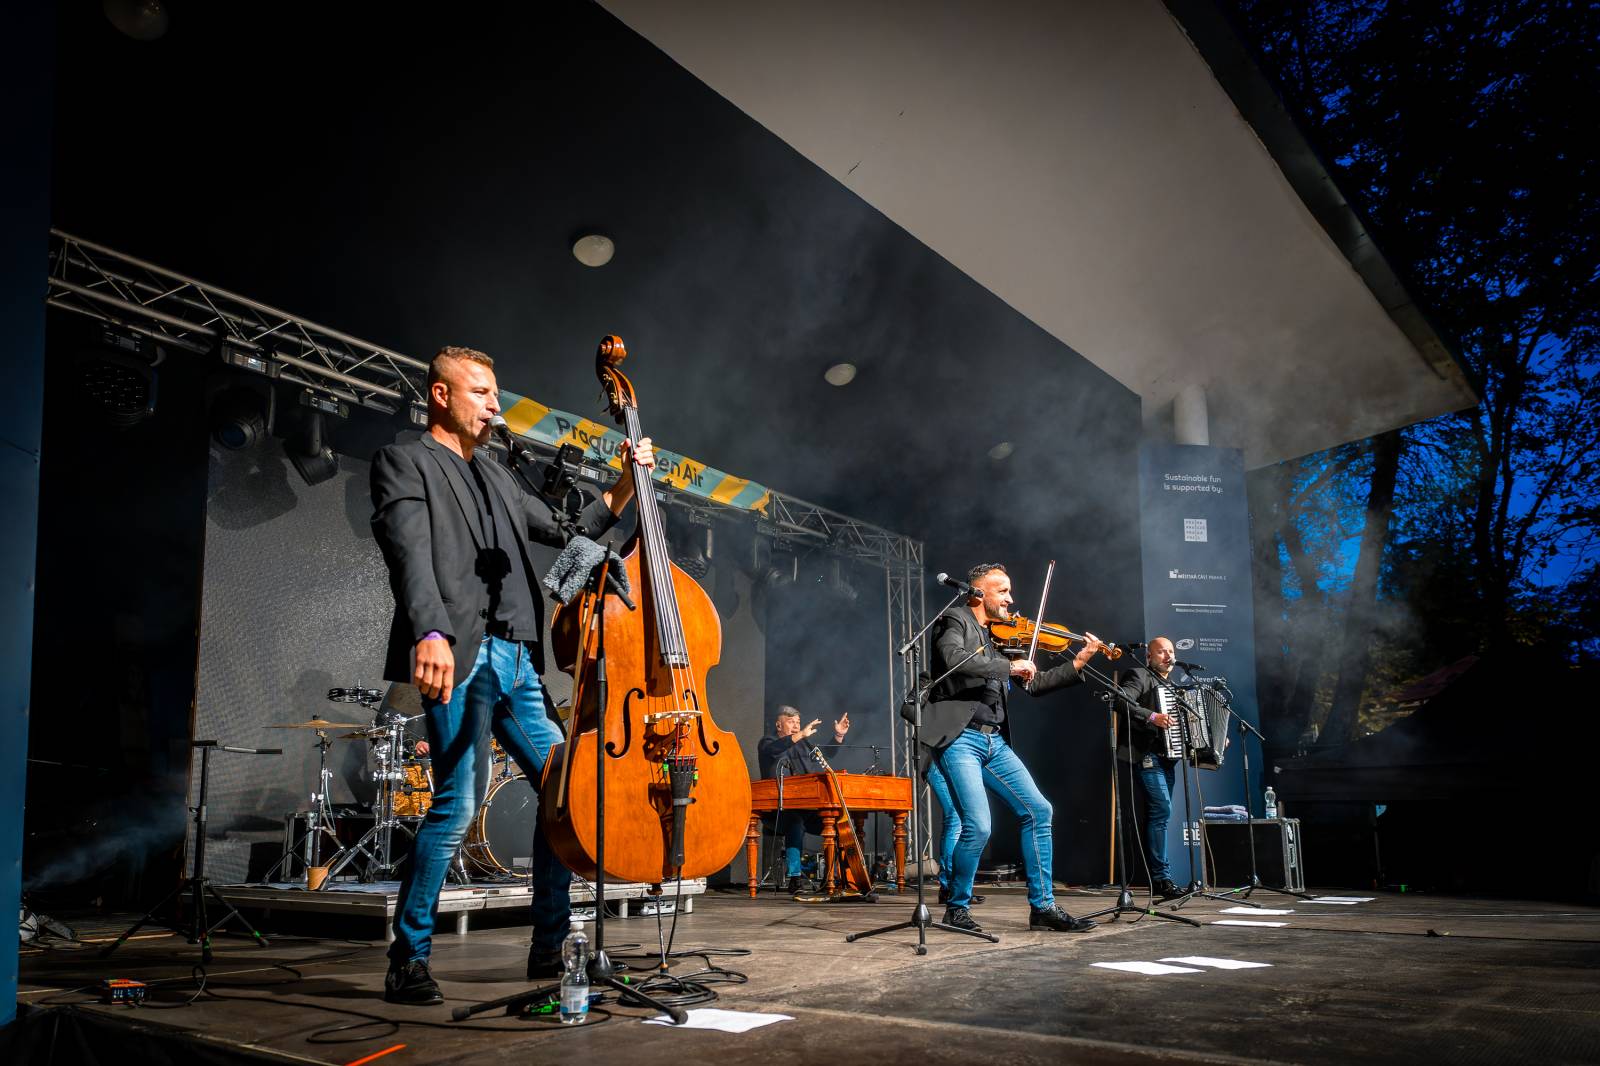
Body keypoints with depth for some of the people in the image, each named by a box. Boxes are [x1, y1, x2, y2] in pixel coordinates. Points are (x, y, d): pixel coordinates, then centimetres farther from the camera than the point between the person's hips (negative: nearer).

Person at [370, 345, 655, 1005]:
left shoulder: (495, 477, 26)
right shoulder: (404, 462, 4)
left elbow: (567, 533, 30)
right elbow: (409, 551, -13)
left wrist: (626, 485, 17)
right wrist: (431, 633, -30)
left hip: (514, 658, 8)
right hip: (458, 655, -8)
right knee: (458, 803, -12)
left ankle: (549, 948, 16)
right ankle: (408, 963, 2)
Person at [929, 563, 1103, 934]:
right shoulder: (955, 620, -2)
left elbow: (1034, 684, 22)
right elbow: (953, 659, -24)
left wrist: (1079, 662, 14)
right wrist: (1009, 666, -17)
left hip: (995, 741, 8)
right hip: (960, 739, -8)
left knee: (1038, 810, 4)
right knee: (978, 826, -16)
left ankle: (1043, 906, 13)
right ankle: (957, 908, 6)